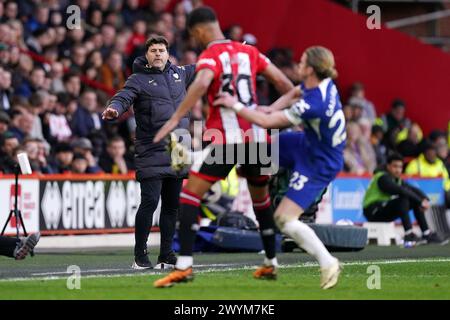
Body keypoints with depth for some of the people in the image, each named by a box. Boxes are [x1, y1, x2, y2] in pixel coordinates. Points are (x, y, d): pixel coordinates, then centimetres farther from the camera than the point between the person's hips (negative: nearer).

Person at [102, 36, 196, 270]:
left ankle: (166, 255, 16)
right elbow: (124, 97, -19)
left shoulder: (179, 74, 13)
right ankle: (140, 256, -4)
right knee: (150, 202, -11)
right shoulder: (139, 79, -3)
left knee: (172, 205, 9)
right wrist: (114, 109, -41)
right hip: (151, 155, -6)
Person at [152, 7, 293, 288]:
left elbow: (202, 84, -26)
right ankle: (271, 264, 34)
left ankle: (184, 266, -15)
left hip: (226, 138, -6)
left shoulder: (211, 56, -5)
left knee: (190, 193, -4)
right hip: (257, 136, 6)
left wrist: (174, 120, -27)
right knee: (261, 197, 26)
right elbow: (282, 81, 13)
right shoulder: (249, 52, 13)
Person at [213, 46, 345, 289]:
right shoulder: (323, 83, -10)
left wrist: (235, 105, -19)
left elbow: (267, 122, -30)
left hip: (318, 165, -9)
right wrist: (271, 109, -5)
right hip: (307, 144, 9)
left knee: (285, 219, -11)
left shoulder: (313, 105, -36)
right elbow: (294, 93, 12)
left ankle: (328, 264, -2)